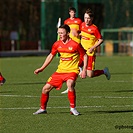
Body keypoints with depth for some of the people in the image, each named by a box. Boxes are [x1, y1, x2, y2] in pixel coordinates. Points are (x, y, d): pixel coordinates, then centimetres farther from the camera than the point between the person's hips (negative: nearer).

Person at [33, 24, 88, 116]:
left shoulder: (75, 44, -12)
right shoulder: (57, 44, 3)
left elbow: (85, 55, -2)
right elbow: (51, 56, 18)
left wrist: (84, 70, -9)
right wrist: (42, 68, 18)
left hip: (72, 71, -6)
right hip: (60, 71, 6)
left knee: (70, 84, -36)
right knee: (46, 88, 1)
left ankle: (73, 108, -21)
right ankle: (43, 109, 24)